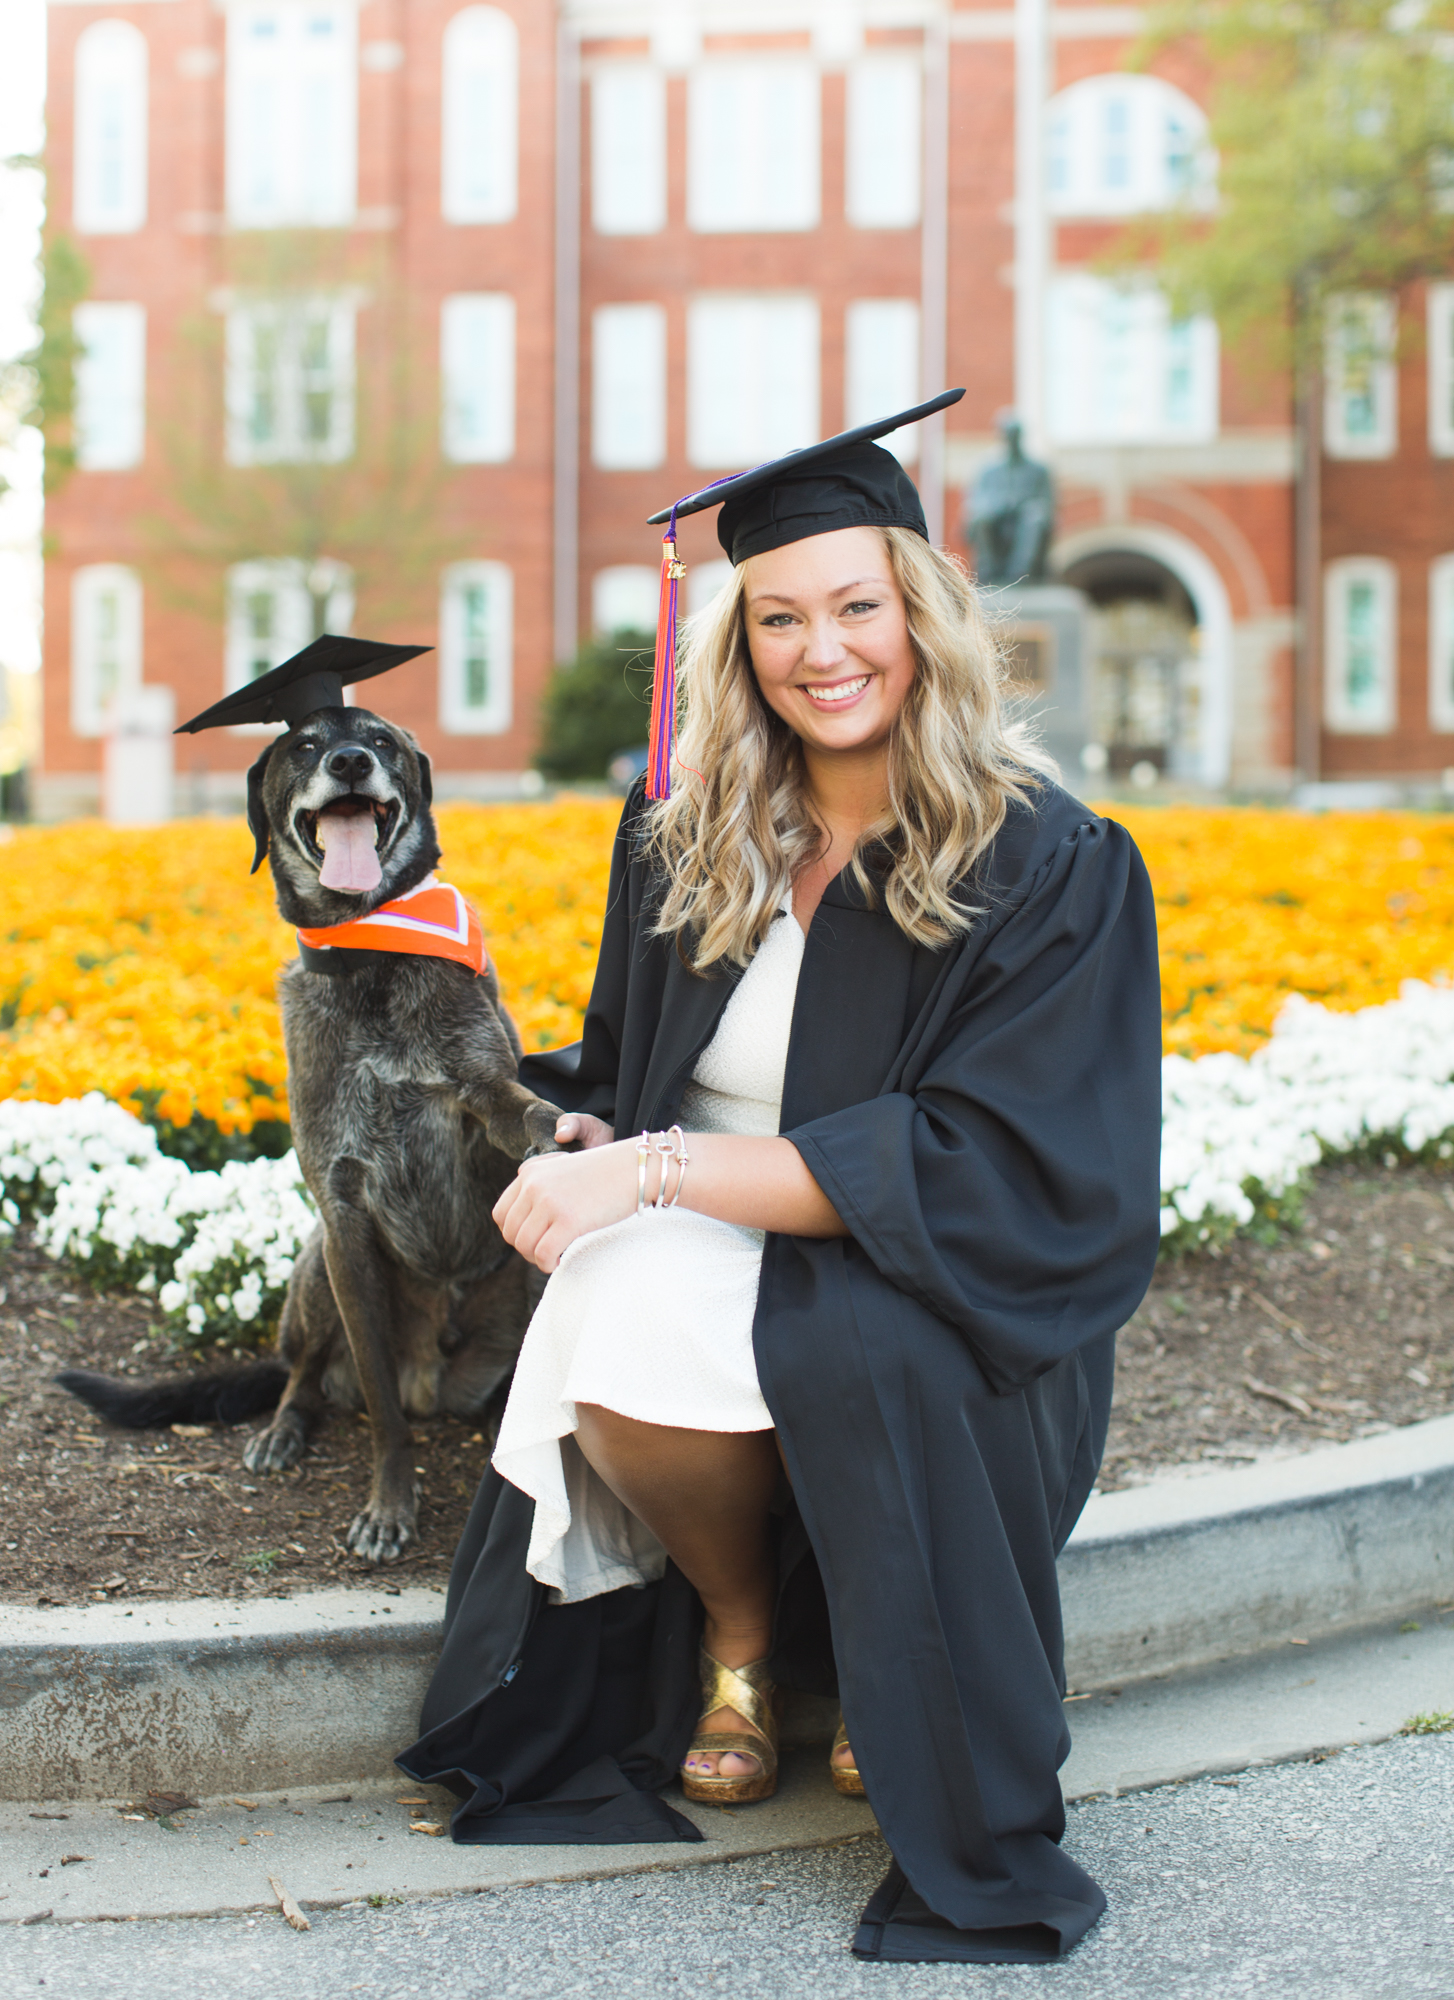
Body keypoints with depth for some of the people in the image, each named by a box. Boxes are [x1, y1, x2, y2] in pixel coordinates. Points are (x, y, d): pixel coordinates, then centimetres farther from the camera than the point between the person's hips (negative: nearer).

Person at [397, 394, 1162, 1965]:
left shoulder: (1051, 869, -10)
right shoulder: (684, 835, 3)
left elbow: (981, 1171, -17)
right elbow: (620, 1076, 15)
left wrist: (664, 1167, -24)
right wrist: (595, 1158, -11)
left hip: (935, 1309, -3)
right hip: (709, 1252, 3)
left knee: (854, 1339, -37)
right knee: (617, 1349, -32)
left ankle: (887, 1665, -4)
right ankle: (735, 1627, 1)